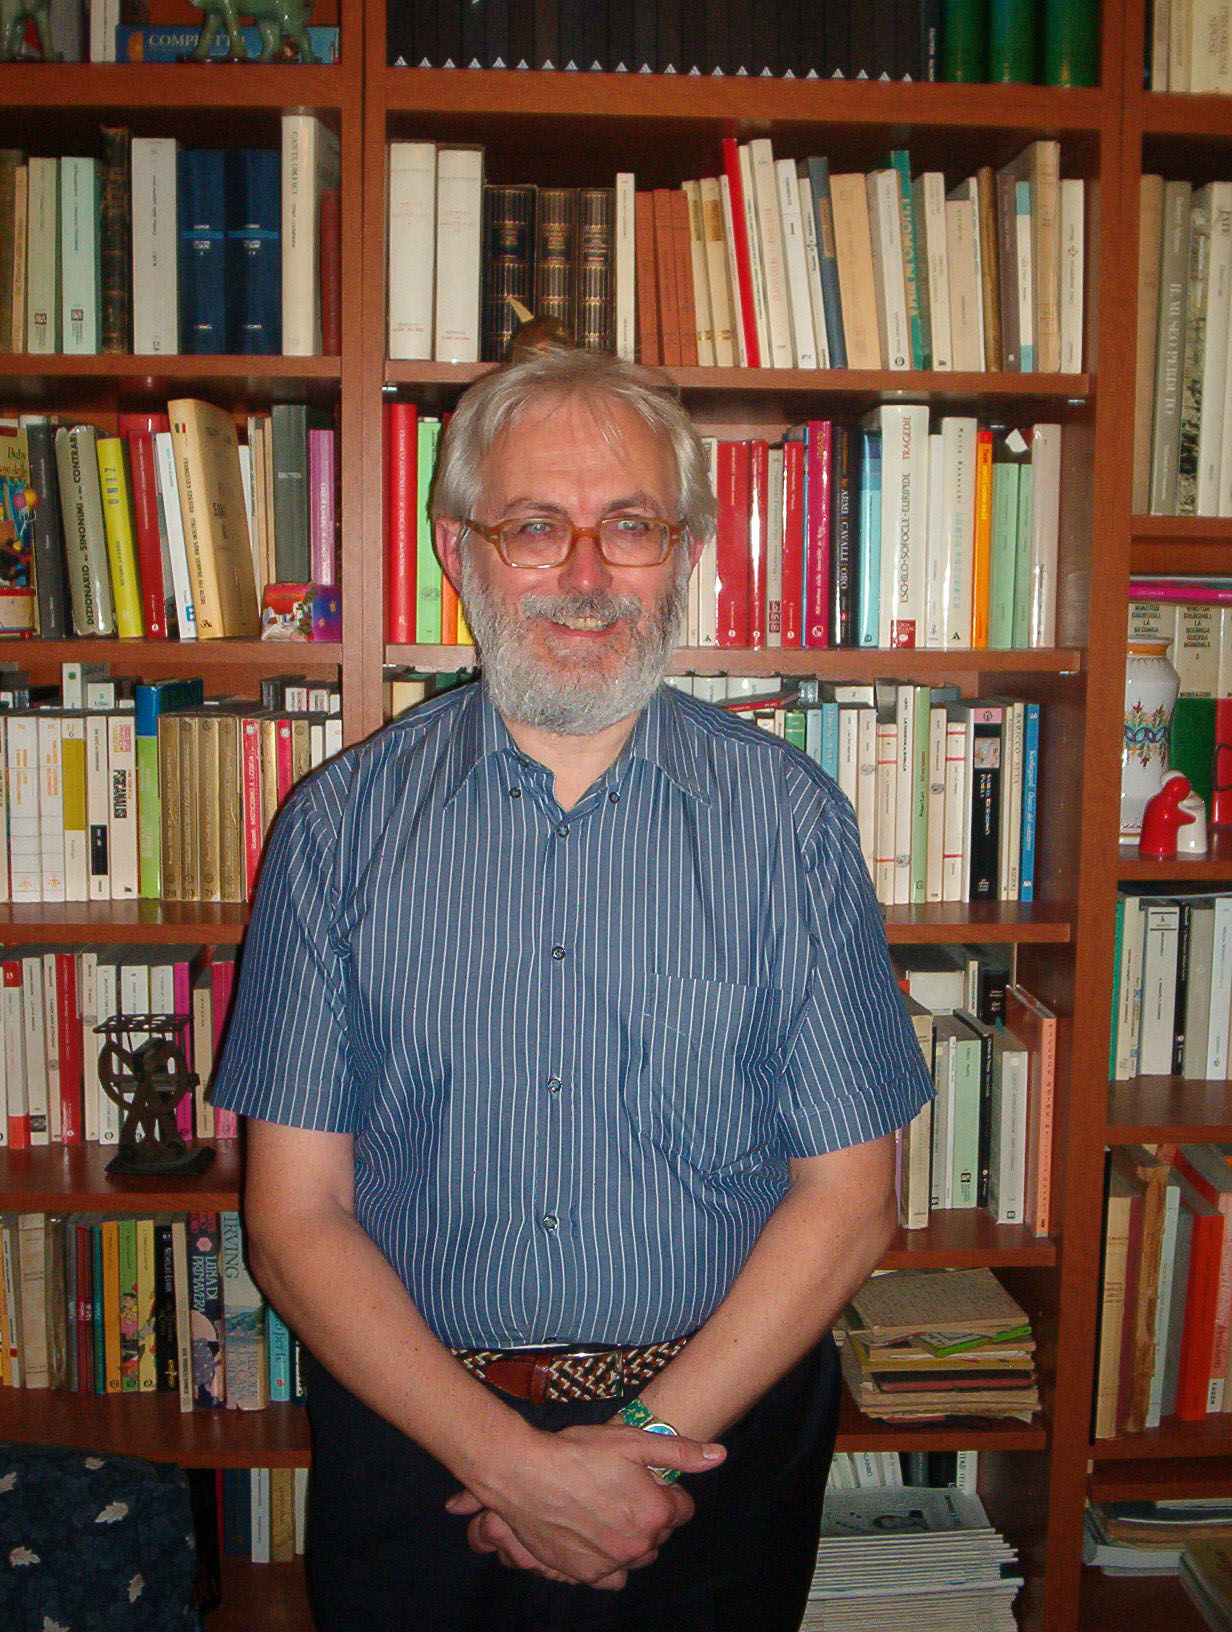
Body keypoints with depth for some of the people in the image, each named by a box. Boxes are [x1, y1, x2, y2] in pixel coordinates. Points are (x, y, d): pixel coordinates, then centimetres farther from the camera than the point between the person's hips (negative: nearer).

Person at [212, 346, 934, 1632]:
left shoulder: (789, 818, -6)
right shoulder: (341, 825, -6)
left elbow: (847, 1198, -5)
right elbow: (295, 1215, -7)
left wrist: (646, 1433, -13)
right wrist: (513, 1460, -15)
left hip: (714, 1428, 0)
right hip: (414, 1432, 1)